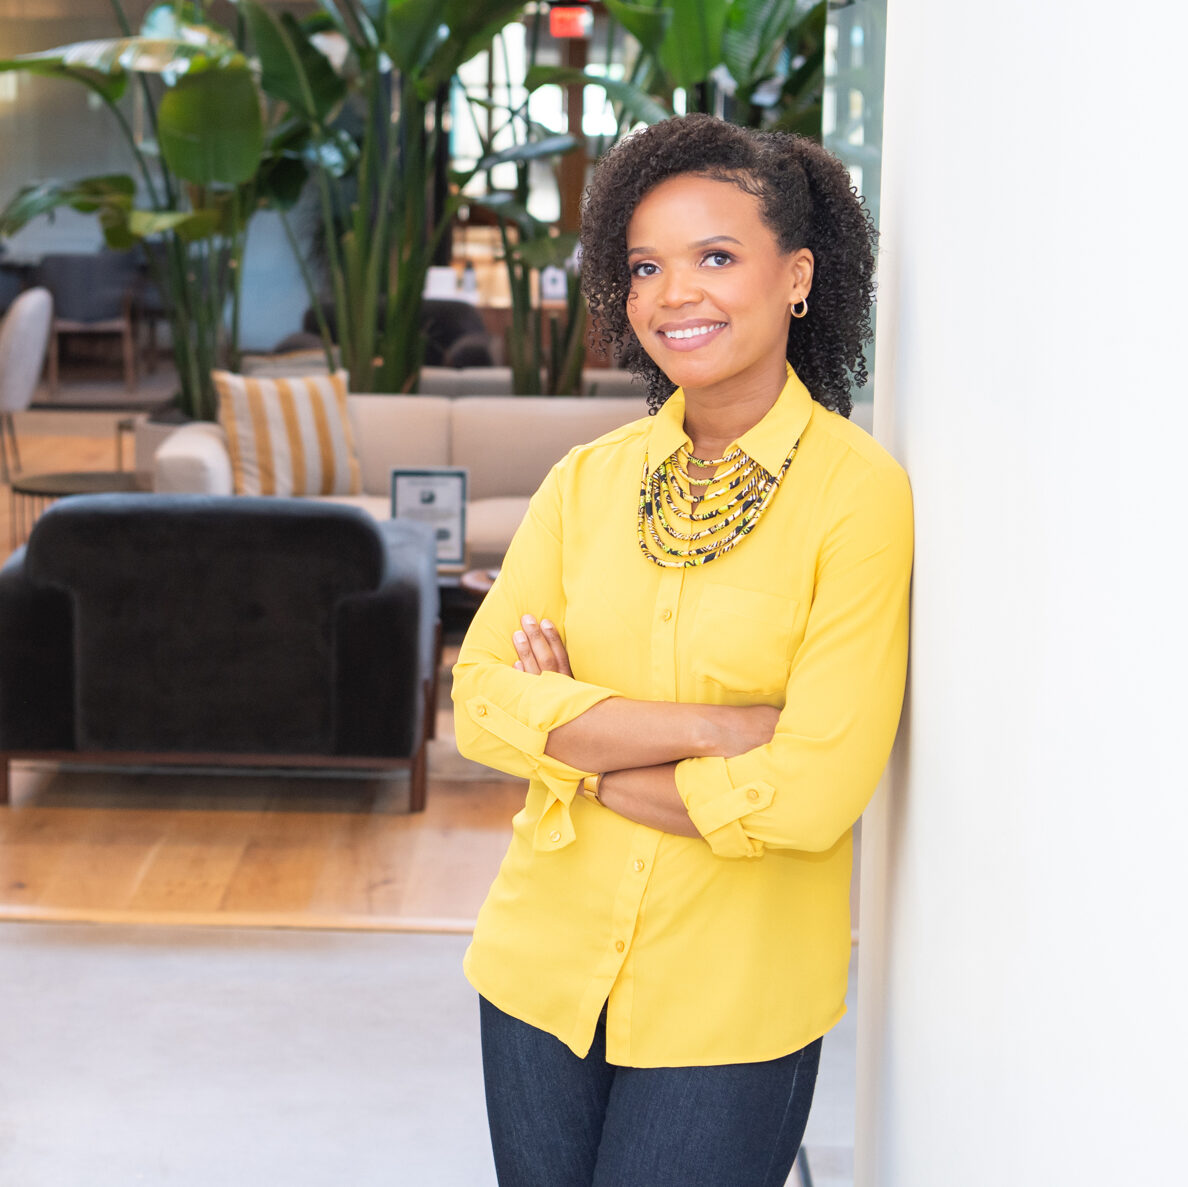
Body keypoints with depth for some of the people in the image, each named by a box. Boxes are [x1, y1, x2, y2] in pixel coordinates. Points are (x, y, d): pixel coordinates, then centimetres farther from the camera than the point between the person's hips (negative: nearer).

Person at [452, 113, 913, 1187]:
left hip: (731, 1005, -4)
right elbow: (480, 702, -8)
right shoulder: (588, 480, 2)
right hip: (544, 968, 4)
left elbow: (809, 796, -20)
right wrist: (712, 725, -19)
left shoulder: (860, 494, -13)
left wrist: (581, 749, -9)